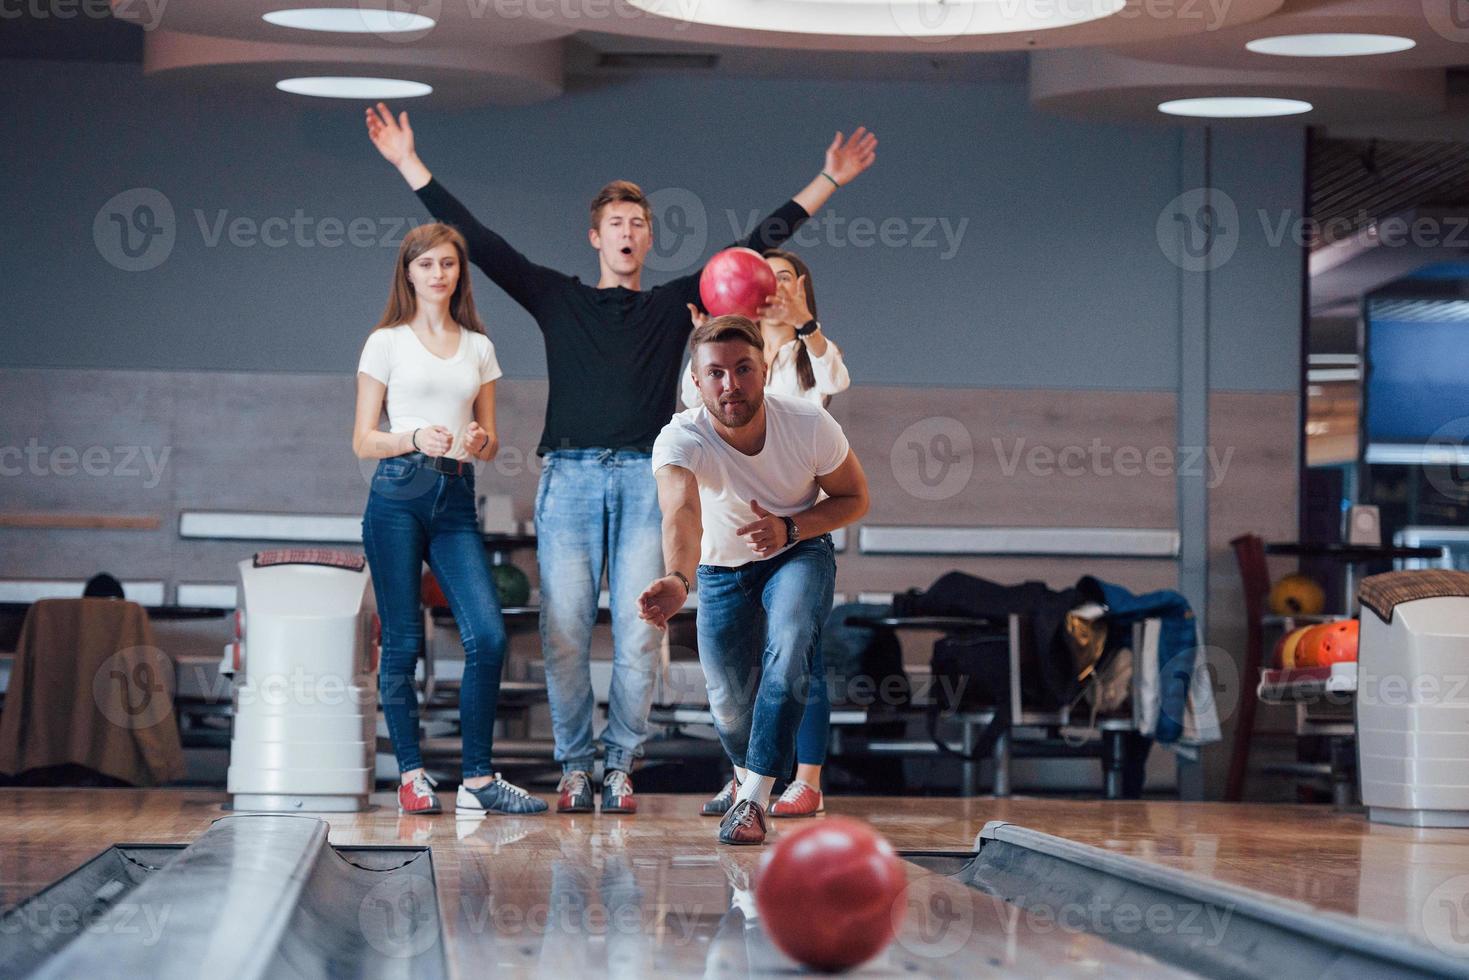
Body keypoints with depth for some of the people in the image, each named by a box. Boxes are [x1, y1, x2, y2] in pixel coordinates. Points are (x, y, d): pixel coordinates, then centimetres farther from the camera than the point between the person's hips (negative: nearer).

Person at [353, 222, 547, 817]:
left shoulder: (478, 346, 15)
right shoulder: (387, 342, 6)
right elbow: (362, 442, 3)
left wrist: (480, 442, -7)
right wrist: (415, 439, -15)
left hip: (455, 499, 3)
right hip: (398, 496, -3)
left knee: (488, 635, -10)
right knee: (403, 641, -2)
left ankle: (478, 779, -4)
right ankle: (412, 775, 7)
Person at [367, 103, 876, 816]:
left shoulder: (675, 305, 17)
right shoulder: (558, 299, 16)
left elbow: (759, 246, 17)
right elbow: (477, 240, 14)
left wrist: (827, 183, 16)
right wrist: (409, 165, 11)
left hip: (646, 482, 0)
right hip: (570, 477, 0)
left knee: (638, 637, -5)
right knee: (565, 634, -4)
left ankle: (621, 766, 3)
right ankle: (575, 766, 5)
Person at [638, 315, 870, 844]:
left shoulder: (810, 424, -26)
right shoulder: (681, 439, -32)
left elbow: (855, 498, -10)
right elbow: (681, 513, -52)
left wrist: (790, 528, -28)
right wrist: (676, 579, -73)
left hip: (801, 553, -1)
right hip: (722, 568, 1)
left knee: (788, 651, -28)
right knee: (729, 699, 1)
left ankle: (753, 799, -21)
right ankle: (747, 772, 37)